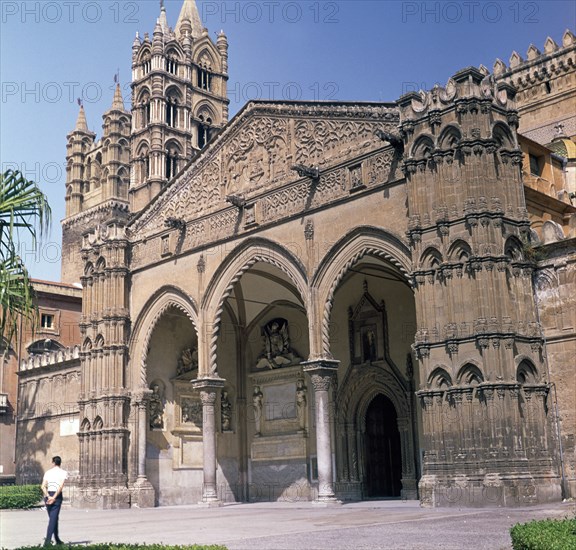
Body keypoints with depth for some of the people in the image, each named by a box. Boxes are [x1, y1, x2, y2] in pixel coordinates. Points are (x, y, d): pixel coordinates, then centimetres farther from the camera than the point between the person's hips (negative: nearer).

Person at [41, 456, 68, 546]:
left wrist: (48, 496, -10)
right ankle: (48, 540, -16)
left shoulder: (48, 472, 10)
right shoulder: (63, 472, 0)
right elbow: (61, 486, -15)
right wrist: (54, 497, -14)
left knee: (53, 518, 15)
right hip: (57, 496, -4)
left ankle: (57, 539, 24)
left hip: (48, 495, 4)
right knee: (53, 519, -5)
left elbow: (43, 486, -3)